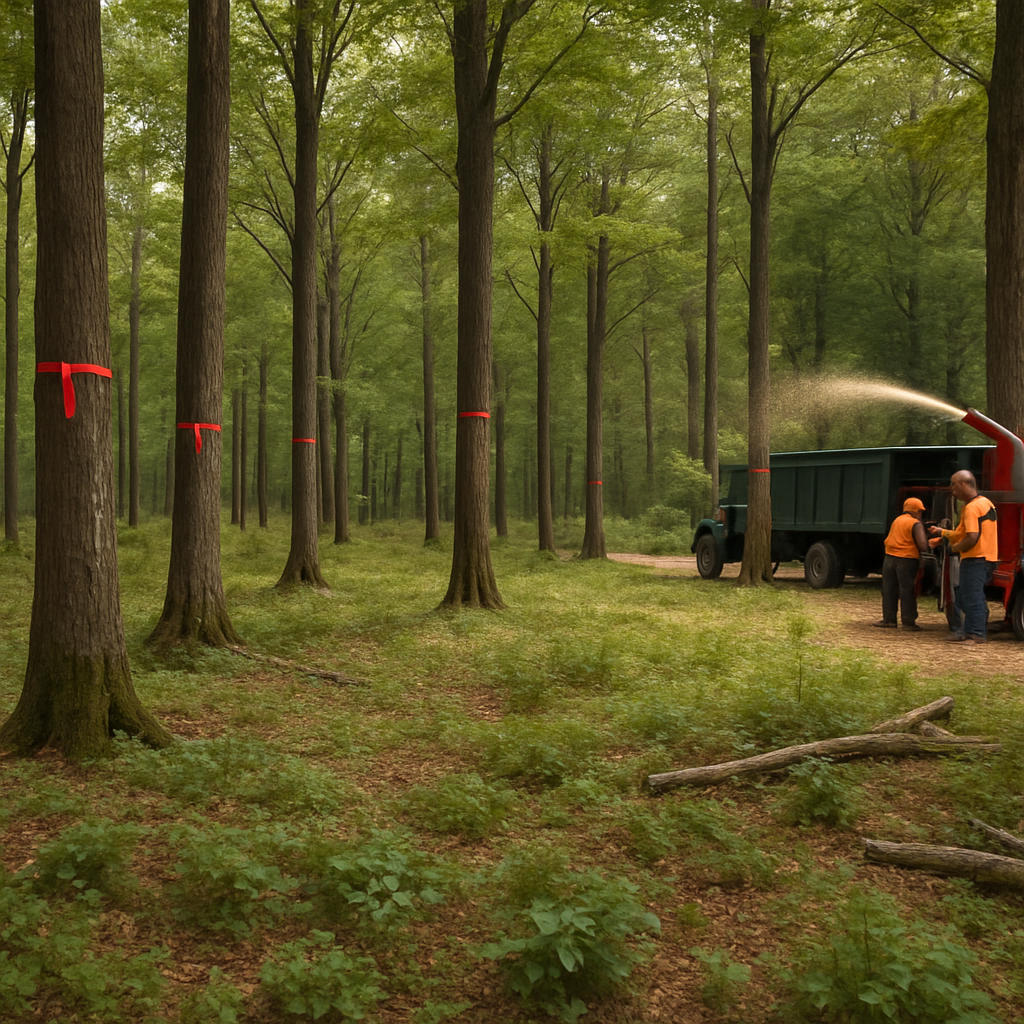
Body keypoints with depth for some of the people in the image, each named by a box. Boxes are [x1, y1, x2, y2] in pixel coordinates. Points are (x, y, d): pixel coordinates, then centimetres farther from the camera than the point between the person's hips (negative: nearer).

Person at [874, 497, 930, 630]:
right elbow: (922, 545, -18)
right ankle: (908, 622, 7)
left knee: (889, 590, 12)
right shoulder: (916, 524, -7)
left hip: (890, 558, 5)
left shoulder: (896, 520, 12)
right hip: (906, 560, -5)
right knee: (907, 592, 4)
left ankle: (889, 619, 15)